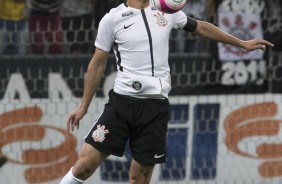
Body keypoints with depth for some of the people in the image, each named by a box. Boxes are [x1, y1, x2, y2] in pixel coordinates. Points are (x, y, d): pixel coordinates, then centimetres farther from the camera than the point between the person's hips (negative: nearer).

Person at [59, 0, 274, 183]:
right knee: (85, 165, -13)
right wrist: (84, 106, 8)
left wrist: (242, 43, 28)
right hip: (121, 102, -2)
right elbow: (98, 64, 8)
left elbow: (202, 27, 24)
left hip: (156, 107, 3)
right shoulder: (112, 19, 0)